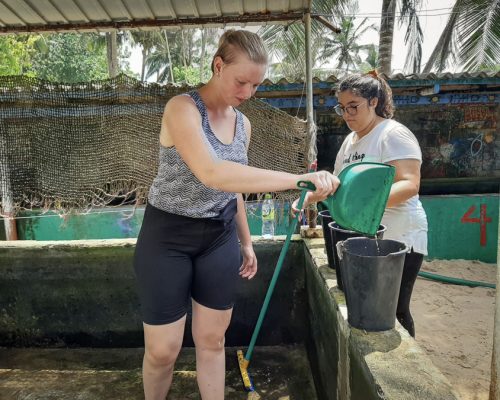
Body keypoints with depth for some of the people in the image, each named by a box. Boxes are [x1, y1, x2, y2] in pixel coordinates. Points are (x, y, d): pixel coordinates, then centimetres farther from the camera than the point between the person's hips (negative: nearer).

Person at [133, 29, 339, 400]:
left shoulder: (243, 124, 4)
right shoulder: (182, 108, -18)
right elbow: (212, 174, -36)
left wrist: (246, 242, 18)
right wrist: (299, 179, -40)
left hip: (220, 238, 5)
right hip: (168, 238, -5)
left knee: (212, 340, 14)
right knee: (162, 351, 6)